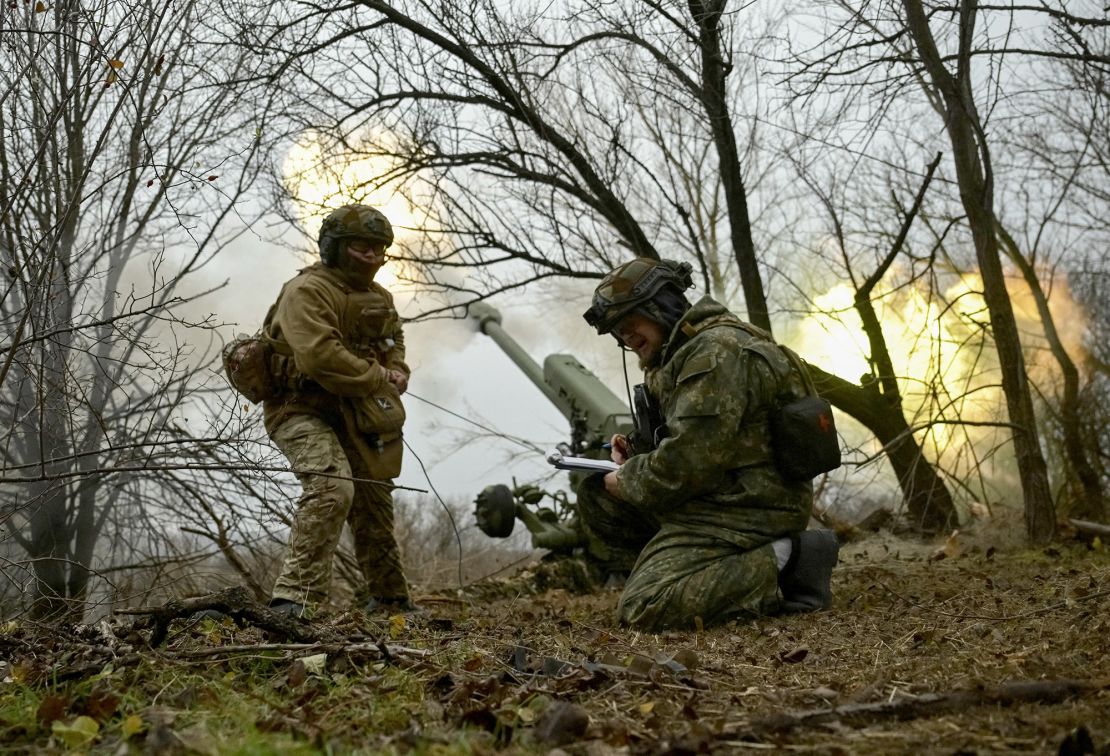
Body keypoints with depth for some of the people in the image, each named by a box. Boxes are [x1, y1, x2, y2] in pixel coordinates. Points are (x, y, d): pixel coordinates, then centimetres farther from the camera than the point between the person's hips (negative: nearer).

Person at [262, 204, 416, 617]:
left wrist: (398, 371, 5)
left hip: (352, 416, 9)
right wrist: (379, 379, -20)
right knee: (331, 489, -31)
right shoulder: (306, 291, -17)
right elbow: (320, 357, -30)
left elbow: (394, 341, 29)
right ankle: (295, 595, -31)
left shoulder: (379, 297, 11)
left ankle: (387, 595, 37)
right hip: (303, 409, -9)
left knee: (374, 503, 18)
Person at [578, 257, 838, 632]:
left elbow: (690, 458, -24)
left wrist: (626, 482, -8)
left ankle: (784, 562, -11)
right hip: (714, 498, 11)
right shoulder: (683, 352, 16)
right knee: (596, 497, 11)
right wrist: (635, 453, 3)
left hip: (749, 510, -11)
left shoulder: (717, 351, -17)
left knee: (642, 610, -20)